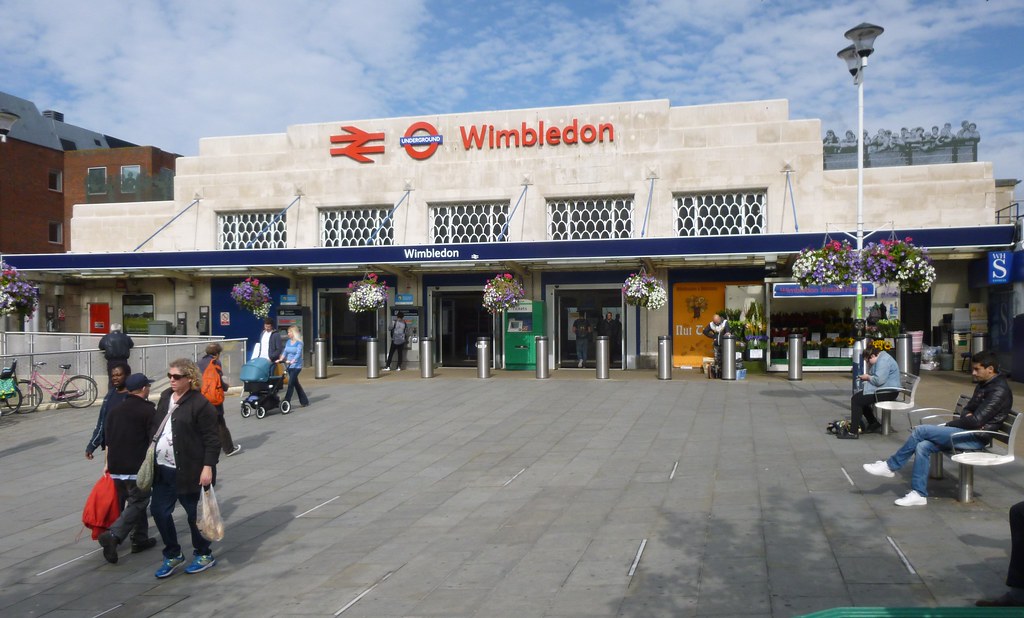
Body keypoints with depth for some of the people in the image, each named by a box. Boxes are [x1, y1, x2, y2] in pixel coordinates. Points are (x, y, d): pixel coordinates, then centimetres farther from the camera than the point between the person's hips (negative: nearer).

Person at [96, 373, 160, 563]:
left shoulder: (115, 410, 12)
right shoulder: (148, 410, -9)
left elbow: (108, 441, 17)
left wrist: (108, 464, 25)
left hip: (116, 467, 7)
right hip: (137, 468, -7)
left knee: (136, 501, 18)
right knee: (137, 504, -1)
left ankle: (140, 539, 23)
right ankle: (113, 535, -18)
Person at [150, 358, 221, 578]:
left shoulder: (200, 404, -16)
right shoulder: (165, 397, 8)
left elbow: (212, 440, -16)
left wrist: (208, 467, -20)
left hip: (189, 470, -8)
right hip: (164, 469, 8)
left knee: (194, 513, 6)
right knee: (158, 510, 10)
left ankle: (204, 554, 27)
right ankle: (173, 555, 28)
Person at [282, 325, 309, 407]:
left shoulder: (299, 343, -9)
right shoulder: (288, 342, 11)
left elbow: (298, 354, -19)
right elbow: (285, 352, 10)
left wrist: (292, 361, -34)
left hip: (296, 366, -7)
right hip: (289, 366, 7)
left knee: (291, 383, -10)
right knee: (296, 383, 13)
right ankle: (304, 401, 23)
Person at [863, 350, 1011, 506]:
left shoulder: (999, 391, -14)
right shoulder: (983, 385, 17)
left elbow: (976, 420, -20)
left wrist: (947, 425, -9)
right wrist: (968, 415, -4)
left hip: (976, 438, -9)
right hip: (968, 432, 9)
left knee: (921, 430, -18)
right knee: (922, 446, -12)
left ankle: (890, 466, -5)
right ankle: (919, 494, -11)